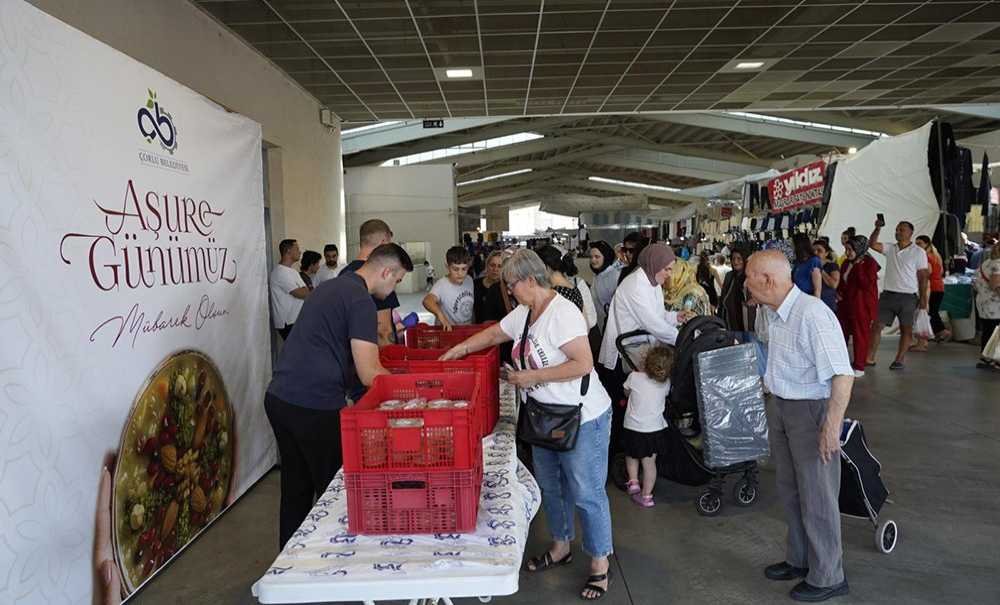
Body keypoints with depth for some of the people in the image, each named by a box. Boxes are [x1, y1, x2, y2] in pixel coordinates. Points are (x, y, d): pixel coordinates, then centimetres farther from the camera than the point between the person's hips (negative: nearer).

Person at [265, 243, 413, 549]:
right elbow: (370, 374, -16)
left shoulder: (332, 287, 17)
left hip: (279, 397, 9)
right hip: (315, 407, -9)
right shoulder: (361, 300, -12)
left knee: (295, 489, 19)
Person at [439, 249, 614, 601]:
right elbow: (494, 334, 19)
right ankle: (561, 547, 41)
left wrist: (532, 377, -23)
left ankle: (600, 564, 22)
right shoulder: (524, 313, 4)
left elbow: (584, 364, -29)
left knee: (586, 494, 4)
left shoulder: (562, 313, -24)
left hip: (583, 419, -9)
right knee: (550, 486, 21)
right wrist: (460, 349, 8)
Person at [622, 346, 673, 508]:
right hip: (655, 428, 2)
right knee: (649, 462, 13)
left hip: (633, 427, -2)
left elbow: (626, 392, 4)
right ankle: (646, 495, 16)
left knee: (631, 456, 23)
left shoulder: (634, 377, -15)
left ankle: (633, 481, 9)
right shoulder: (666, 383, -8)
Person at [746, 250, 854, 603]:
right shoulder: (772, 313, 1)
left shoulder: (812, 314, -27)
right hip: (779, 407, 9)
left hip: (811, 411, -9)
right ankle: (799, 560, 38)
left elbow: (842, 375, -28)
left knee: (816, 496, 5)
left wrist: (832, 426, -27)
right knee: (788, 488, 20)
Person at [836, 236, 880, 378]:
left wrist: (858, 267, -21)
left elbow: (867, 284, -22)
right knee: (842, 333, 11)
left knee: (860, 334, 1)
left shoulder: (869, 263, -11)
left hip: (861, 306, -7)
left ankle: (859, 367, 9)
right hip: (845, 304, 7)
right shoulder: (846, 263, 9)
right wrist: (838, 291, 3)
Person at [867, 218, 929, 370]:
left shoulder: (919, 253, -3)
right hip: (888, 294, 4)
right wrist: (877, 229, -14)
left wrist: (923, 298, -6)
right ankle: (869, 358, 1)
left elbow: (923, 277, -3)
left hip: (908, 296, -3)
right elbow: (872, 244, -1)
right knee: (877, 326, -2)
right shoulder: (890, 248, 8)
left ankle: (899, 360, 11)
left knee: (906, 329, 5)